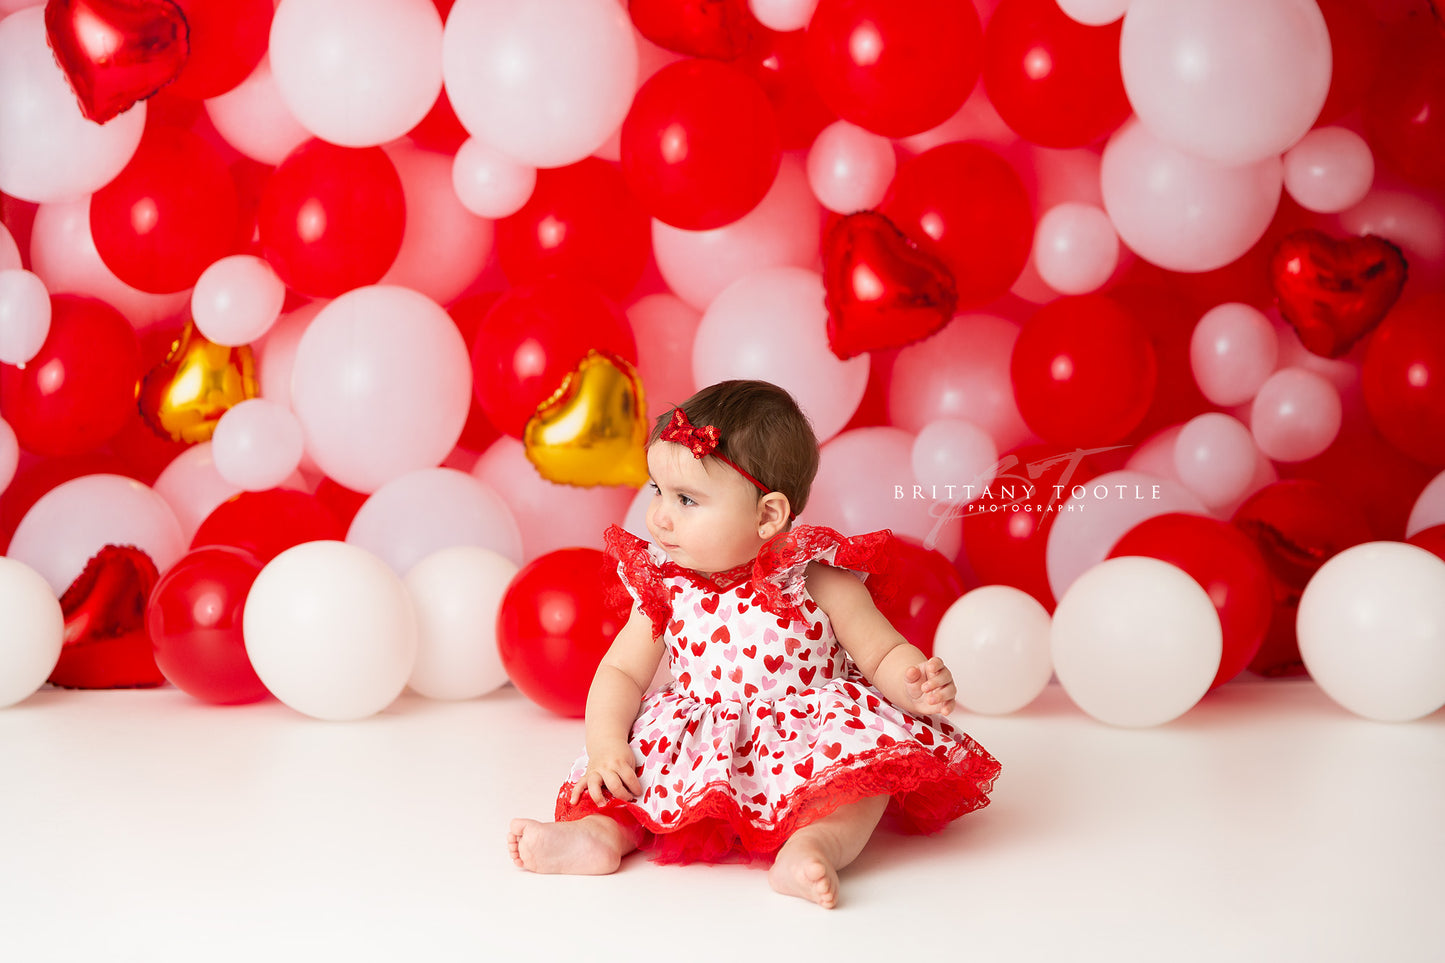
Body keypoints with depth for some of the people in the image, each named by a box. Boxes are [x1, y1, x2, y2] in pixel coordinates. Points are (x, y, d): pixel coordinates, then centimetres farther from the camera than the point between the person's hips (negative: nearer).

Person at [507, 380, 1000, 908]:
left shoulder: (819, 581, -9)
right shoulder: (663, 587, 1)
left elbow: (884, 654, -6)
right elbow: (621, 672, 2)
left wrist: (920, 689, -28)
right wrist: (605, 743, -14)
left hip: (803, 743, -4)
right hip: (698, 755, 4)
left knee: (865, 749, -28)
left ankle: (818, 841, -42)